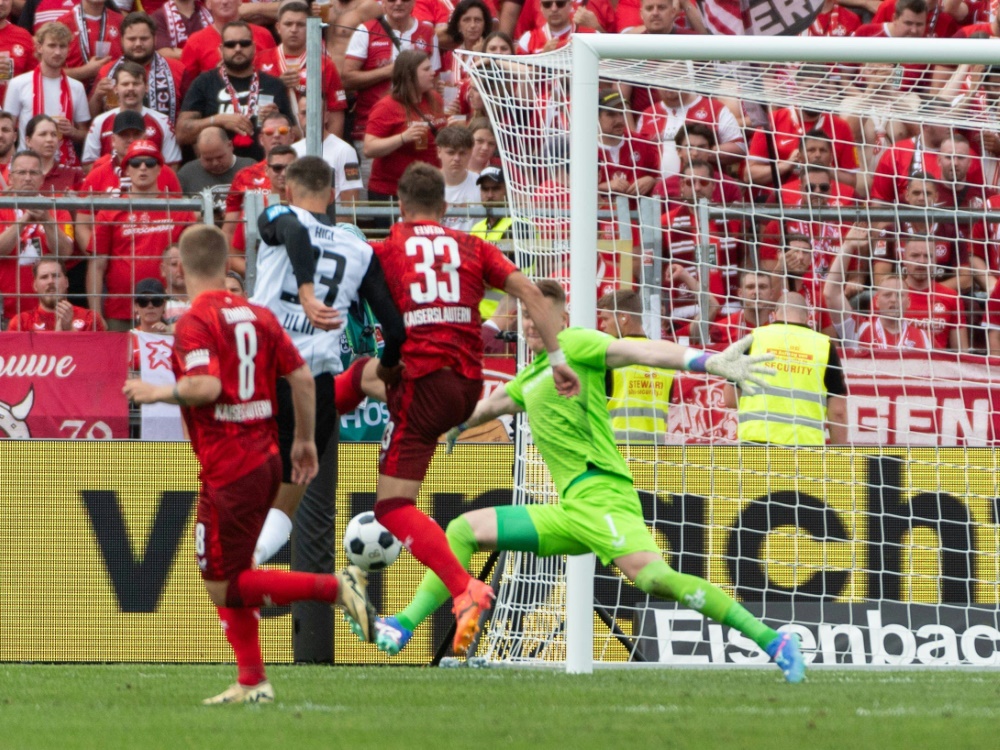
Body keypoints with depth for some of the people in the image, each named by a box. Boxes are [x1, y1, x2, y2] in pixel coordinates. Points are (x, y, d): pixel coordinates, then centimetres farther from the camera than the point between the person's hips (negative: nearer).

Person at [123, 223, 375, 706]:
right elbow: (302, 378, 7)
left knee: (224, 588, -2)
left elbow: (206, 386, -25)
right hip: (265, 461, 8)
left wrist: (158, 393, -9)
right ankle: (251, 683, 14)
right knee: (229, 579, 17)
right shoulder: (258, 315, 9)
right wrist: (304, 440, 17)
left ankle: (334, 587, -15)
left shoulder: (196, 322, -12)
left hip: (228, 472, -8)